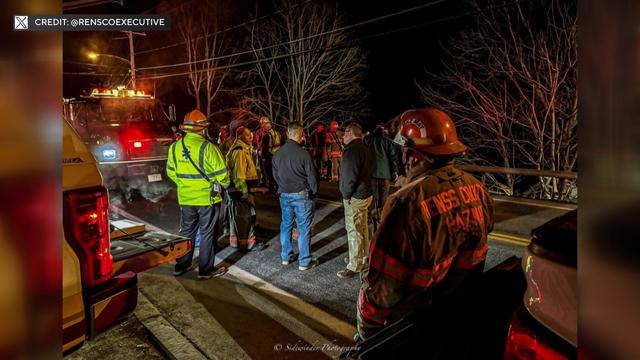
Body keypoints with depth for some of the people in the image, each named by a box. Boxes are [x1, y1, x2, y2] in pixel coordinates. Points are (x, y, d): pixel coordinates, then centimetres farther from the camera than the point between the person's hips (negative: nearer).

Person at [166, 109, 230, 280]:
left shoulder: (175, 147, 0)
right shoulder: (207, 147, -18)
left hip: (185, 197, 5)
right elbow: (221, 172, -14)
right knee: (207, 233, 7)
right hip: (207, 197, -5)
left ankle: (181, 266, 29)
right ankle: (205, 270, 15)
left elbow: (171, 172, 10)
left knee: (186, 231, 19)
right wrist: (225, 184, 6)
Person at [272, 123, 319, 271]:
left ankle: (286, 256, 28)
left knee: (286, 226, 16)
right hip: (302, 195, -5)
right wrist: (314, 192, 4)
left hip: (285, 195, 5)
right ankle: (304, 262, 12)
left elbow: (275, 175, 10)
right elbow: (312, 176, -12)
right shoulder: (303, 153, -18)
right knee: (304, 229, 4)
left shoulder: (277, 154, 0)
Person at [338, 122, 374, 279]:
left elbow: (350, 176, -25)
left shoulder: (352, 150, -20)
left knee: (354, 231, -1)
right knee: (362, 228, 20)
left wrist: (346, 195, -13)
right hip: (365, 193, 10)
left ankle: (355, 266, 8)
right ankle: (362, 258, 34)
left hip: (355, 197, -10)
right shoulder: (364, 148, 11)